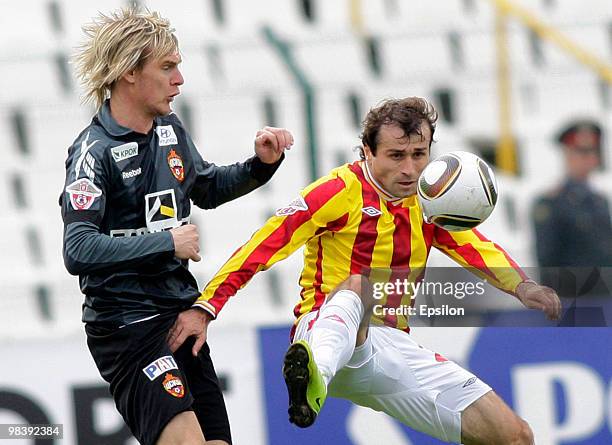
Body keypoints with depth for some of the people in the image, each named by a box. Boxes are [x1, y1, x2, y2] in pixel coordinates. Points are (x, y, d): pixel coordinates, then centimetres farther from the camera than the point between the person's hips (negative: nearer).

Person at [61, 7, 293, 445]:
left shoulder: (170, 129, 8)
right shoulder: (94, 150, -15)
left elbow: (207, 189, 28)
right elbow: (79, 252, -26)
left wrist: (262, 164, 10)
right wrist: (167, 243, -21)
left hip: (181, 312, 8)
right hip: (127, 323, -8)